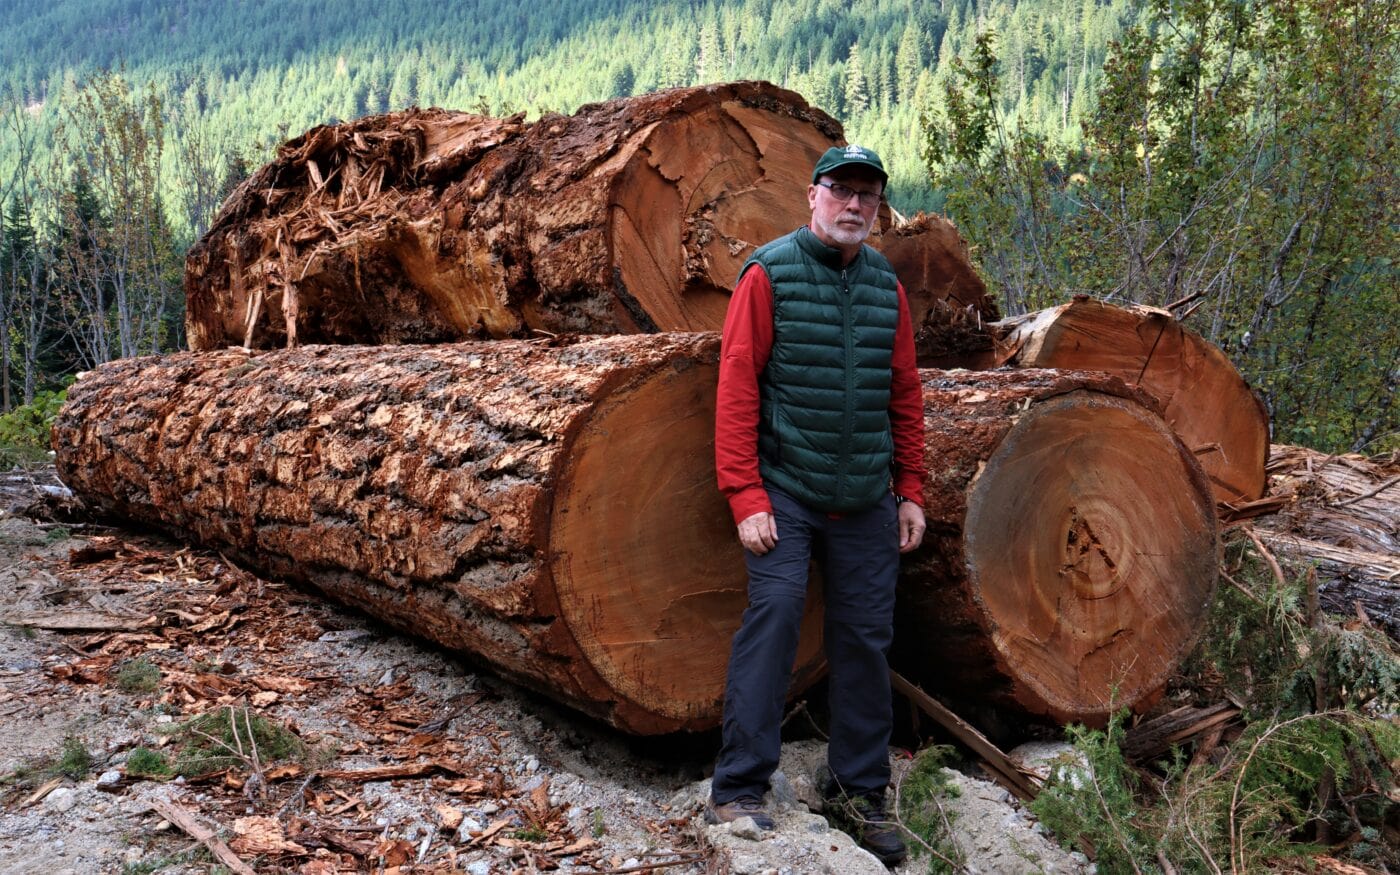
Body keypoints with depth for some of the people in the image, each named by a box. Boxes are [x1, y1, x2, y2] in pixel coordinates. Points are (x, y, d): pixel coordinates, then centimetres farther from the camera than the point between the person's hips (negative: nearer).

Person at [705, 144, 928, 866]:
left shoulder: (887, 287, 10)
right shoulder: (769, 274, -4)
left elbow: (905, 395, 14)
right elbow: (737, 388, -9)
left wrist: (911, 490, 10)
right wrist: (746, 496, -15)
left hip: (867, 501, 5)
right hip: (785, 491, -4)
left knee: (865, 637, 7)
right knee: (774, 610, -15)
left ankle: (858, 791, 21)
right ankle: (737, 789, -4)